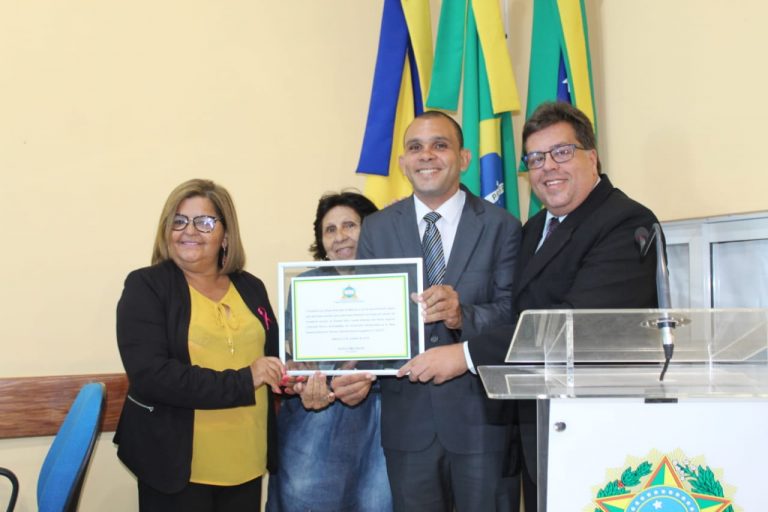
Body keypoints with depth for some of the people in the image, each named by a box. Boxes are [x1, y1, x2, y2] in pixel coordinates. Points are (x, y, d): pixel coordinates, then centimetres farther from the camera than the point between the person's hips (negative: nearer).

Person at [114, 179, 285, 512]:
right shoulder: (146, 286, -4)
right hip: (177, 464, -4)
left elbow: (274, 356, 20)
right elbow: (150, 374, -17)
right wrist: (242, 382, -18)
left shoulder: (251, 288, 10)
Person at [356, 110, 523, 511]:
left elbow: (513, 313, -8)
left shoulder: (501, 227, -2)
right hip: (407, 415, 2)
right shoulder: (376, 229, 6)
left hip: (480, 415, -2)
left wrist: (463, 315, -28)